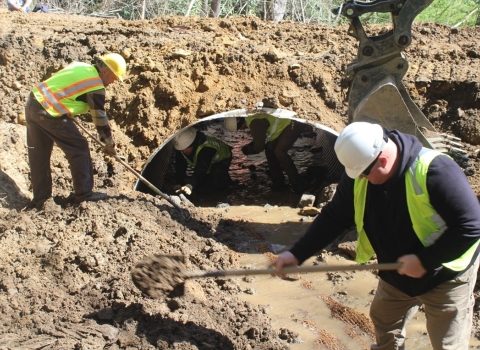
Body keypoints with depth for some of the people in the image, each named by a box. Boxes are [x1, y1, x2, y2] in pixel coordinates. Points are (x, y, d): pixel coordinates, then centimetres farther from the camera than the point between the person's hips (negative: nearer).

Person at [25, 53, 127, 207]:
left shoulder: (80, 66, 14)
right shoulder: (96, 87, -9)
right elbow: (100, 117, -2)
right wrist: (109, 143, 9)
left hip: (33, 102, 9)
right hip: (49, 114, -9)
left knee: (38, 154, 15)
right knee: (79, 148, 3)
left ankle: (39, 197, 24)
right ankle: (84, 193, 9)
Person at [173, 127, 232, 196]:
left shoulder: (206, 148, -46)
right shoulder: (182, 147, -25)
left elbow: (201, 169, -55)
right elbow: (180, 166, -22)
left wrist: (190, 186, -66)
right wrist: (179, 183, -34)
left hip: (222, 158, -7)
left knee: (216, 183, -25)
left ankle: (225, 179, 7)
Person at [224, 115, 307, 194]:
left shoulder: (255, 124, -24)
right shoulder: (251, 121, 10)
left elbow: (259, 146, -19)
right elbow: (260, 140, 24)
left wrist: (248, 150, 0)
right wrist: (249, 146, 12)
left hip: (291, 128, -11)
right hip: (285, 129, 11)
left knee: (279, 152, -24)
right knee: (269, 150, 11)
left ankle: (297, 185, -19)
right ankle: (278, 182, 17)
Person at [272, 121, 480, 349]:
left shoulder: (434, 170, -33)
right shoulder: (358, 177, -14)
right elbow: (334, 217, -4)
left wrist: (425, 260, -30)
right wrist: (297, 254, -11)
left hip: (445, 274, -5)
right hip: (395, 272, 6)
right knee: (384, 327, 24)